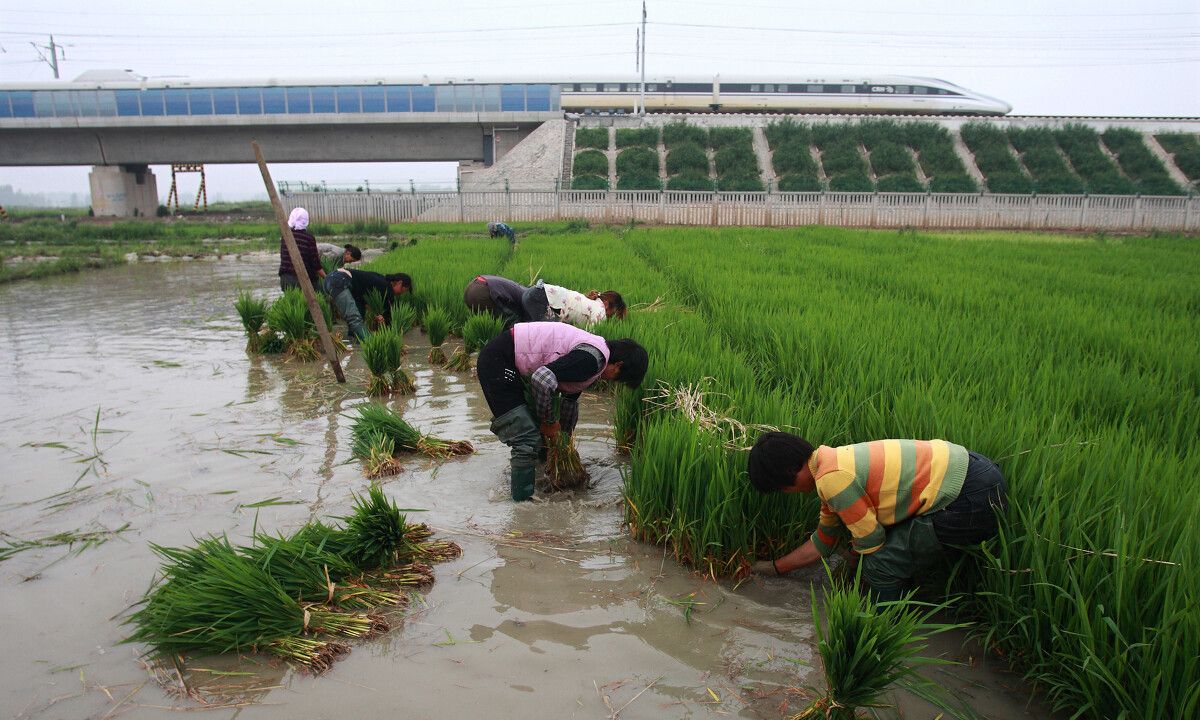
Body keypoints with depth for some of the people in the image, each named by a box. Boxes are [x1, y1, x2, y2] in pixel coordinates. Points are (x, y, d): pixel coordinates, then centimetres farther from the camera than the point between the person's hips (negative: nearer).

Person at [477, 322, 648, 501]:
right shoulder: (594, 357, -19)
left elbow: (570, 399, 27)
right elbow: (542, 380, -28)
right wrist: (549, 422, -12)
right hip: (498, 360, -10)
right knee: (527, 438, -9)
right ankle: (523, 498, 3)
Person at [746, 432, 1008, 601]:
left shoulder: (832, 478, -19)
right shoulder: (832, 465, 13)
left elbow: (870, 541, -10)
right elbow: (823, 542, 22)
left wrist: (855, 552, 12)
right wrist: (772, 567, 29)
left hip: (975, 498, -10)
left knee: (879, 561, -7)